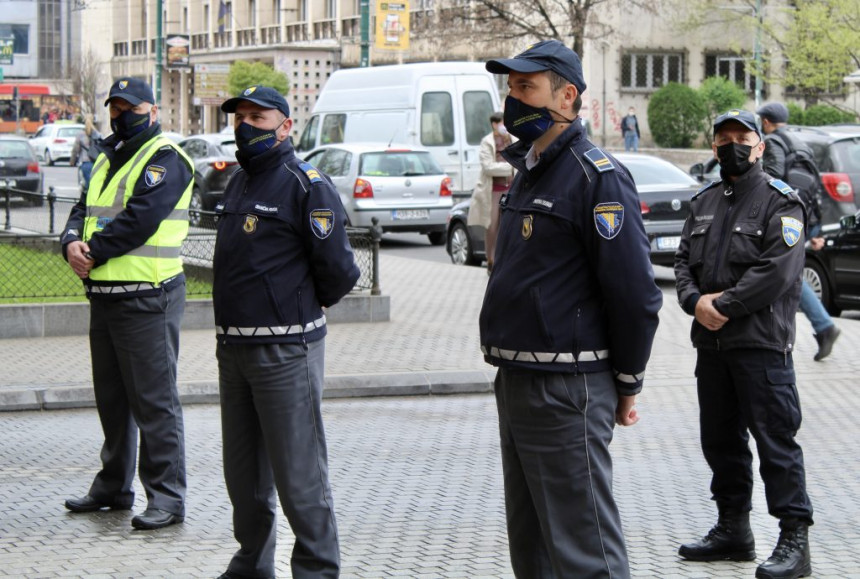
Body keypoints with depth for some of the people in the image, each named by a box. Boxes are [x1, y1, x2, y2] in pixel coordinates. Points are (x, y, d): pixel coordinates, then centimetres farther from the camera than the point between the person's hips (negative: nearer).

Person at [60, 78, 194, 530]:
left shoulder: (165, 159, -9)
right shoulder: (108, 158, 19)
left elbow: (140, 219, -20)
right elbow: (84, 209, 13)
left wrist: (92, 252, -14)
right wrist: (72, 242, -9)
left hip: (147, 297, -9)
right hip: (104, 294, 9)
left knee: (154, 400, -6)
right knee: (111, 396, 17)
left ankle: (167, 497, -2)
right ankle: (114, 485, 28)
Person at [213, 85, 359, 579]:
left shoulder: (307, 185, -12)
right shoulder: (239, 182, 15)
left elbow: (339, 270, -14)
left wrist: (304, 307, 1)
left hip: (286, 349, -8)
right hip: (234, 348, 9)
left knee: (298, 473, -5)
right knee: (244, 472, 17)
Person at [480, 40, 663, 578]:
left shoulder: (598, 176, -14)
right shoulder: (529, 174, 16)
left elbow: (636, 291, -17)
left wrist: (627, 385, -10)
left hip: (567, 389, -10)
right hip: (516, 385, 10)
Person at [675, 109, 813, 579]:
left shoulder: (779, 202, -6)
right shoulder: (704, 202, 17)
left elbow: (777, 271, -17)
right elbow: (684, 260, 12)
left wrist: (723, 305, -16)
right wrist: (696, 301, -8)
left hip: (761, 342, -7)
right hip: (710, 342, 7)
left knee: (775, 439, -8)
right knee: (720, 439, 14)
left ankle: (795, 540, -4)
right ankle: (733, 529, 26)